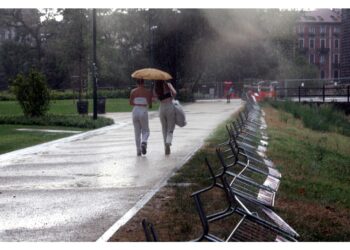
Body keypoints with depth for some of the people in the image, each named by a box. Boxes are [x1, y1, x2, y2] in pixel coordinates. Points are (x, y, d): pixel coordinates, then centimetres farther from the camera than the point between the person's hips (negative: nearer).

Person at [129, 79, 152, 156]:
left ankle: (138, 151, 9)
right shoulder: (148, 91, -2)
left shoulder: (133, 91, 2)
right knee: (145, 131, 10)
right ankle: (143, 142, -21)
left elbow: (131, 103, 4)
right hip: (144, 111, -2)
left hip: (135, 111, 2)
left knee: (137, 132, 10)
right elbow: (150, 104, -1)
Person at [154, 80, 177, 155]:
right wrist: (172, 98, 3)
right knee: (170, 129, 2)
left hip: (161, 109, 4)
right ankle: (168, 143, -26)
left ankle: (166, 149, 12)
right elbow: (174, 93, -15)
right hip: (170, 107, -3)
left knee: (164, 129, 14)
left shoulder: (156, 89, 7)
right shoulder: (168, 85, -3)